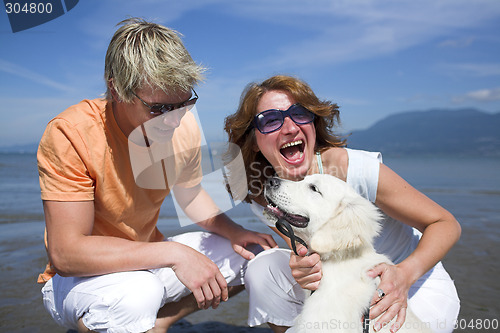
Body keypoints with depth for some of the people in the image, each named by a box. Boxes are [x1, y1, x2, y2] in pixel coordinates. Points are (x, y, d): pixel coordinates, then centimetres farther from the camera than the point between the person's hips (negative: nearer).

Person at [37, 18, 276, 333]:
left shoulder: (184, 127, -10)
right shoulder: (70, 134, -26)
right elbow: (65, 253, -30)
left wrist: (234, 231, -10)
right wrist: (173, 253, -34)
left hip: (146, 258, 6)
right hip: (81, 277, -5)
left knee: (251, 253, -4)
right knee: (136, 294, -38)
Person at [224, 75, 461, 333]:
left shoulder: (357, 170, -29)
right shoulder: (262, 200, -14)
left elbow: (446, 224, -19)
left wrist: (404, 274, -38)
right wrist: (301, 265, -29)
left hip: (416, 286, -3)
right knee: (264, 269, -15)